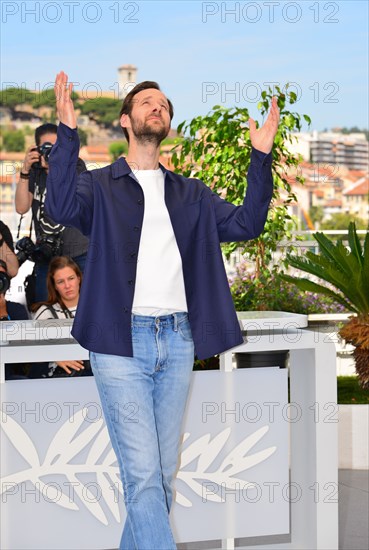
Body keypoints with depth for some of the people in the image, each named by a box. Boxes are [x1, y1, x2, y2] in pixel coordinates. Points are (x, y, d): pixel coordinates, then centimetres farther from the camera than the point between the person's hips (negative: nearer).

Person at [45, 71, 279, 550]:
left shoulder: (191, 195, 19)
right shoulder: (99, 186, 6)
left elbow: (246, 223, 7)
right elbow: (62, 208, -15)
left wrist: (261, 157, -3)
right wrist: (67, 133, -24)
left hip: (177, 340, 5)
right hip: (121, 341, -4)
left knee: (163, 476, 9)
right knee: (142, 474, -10)